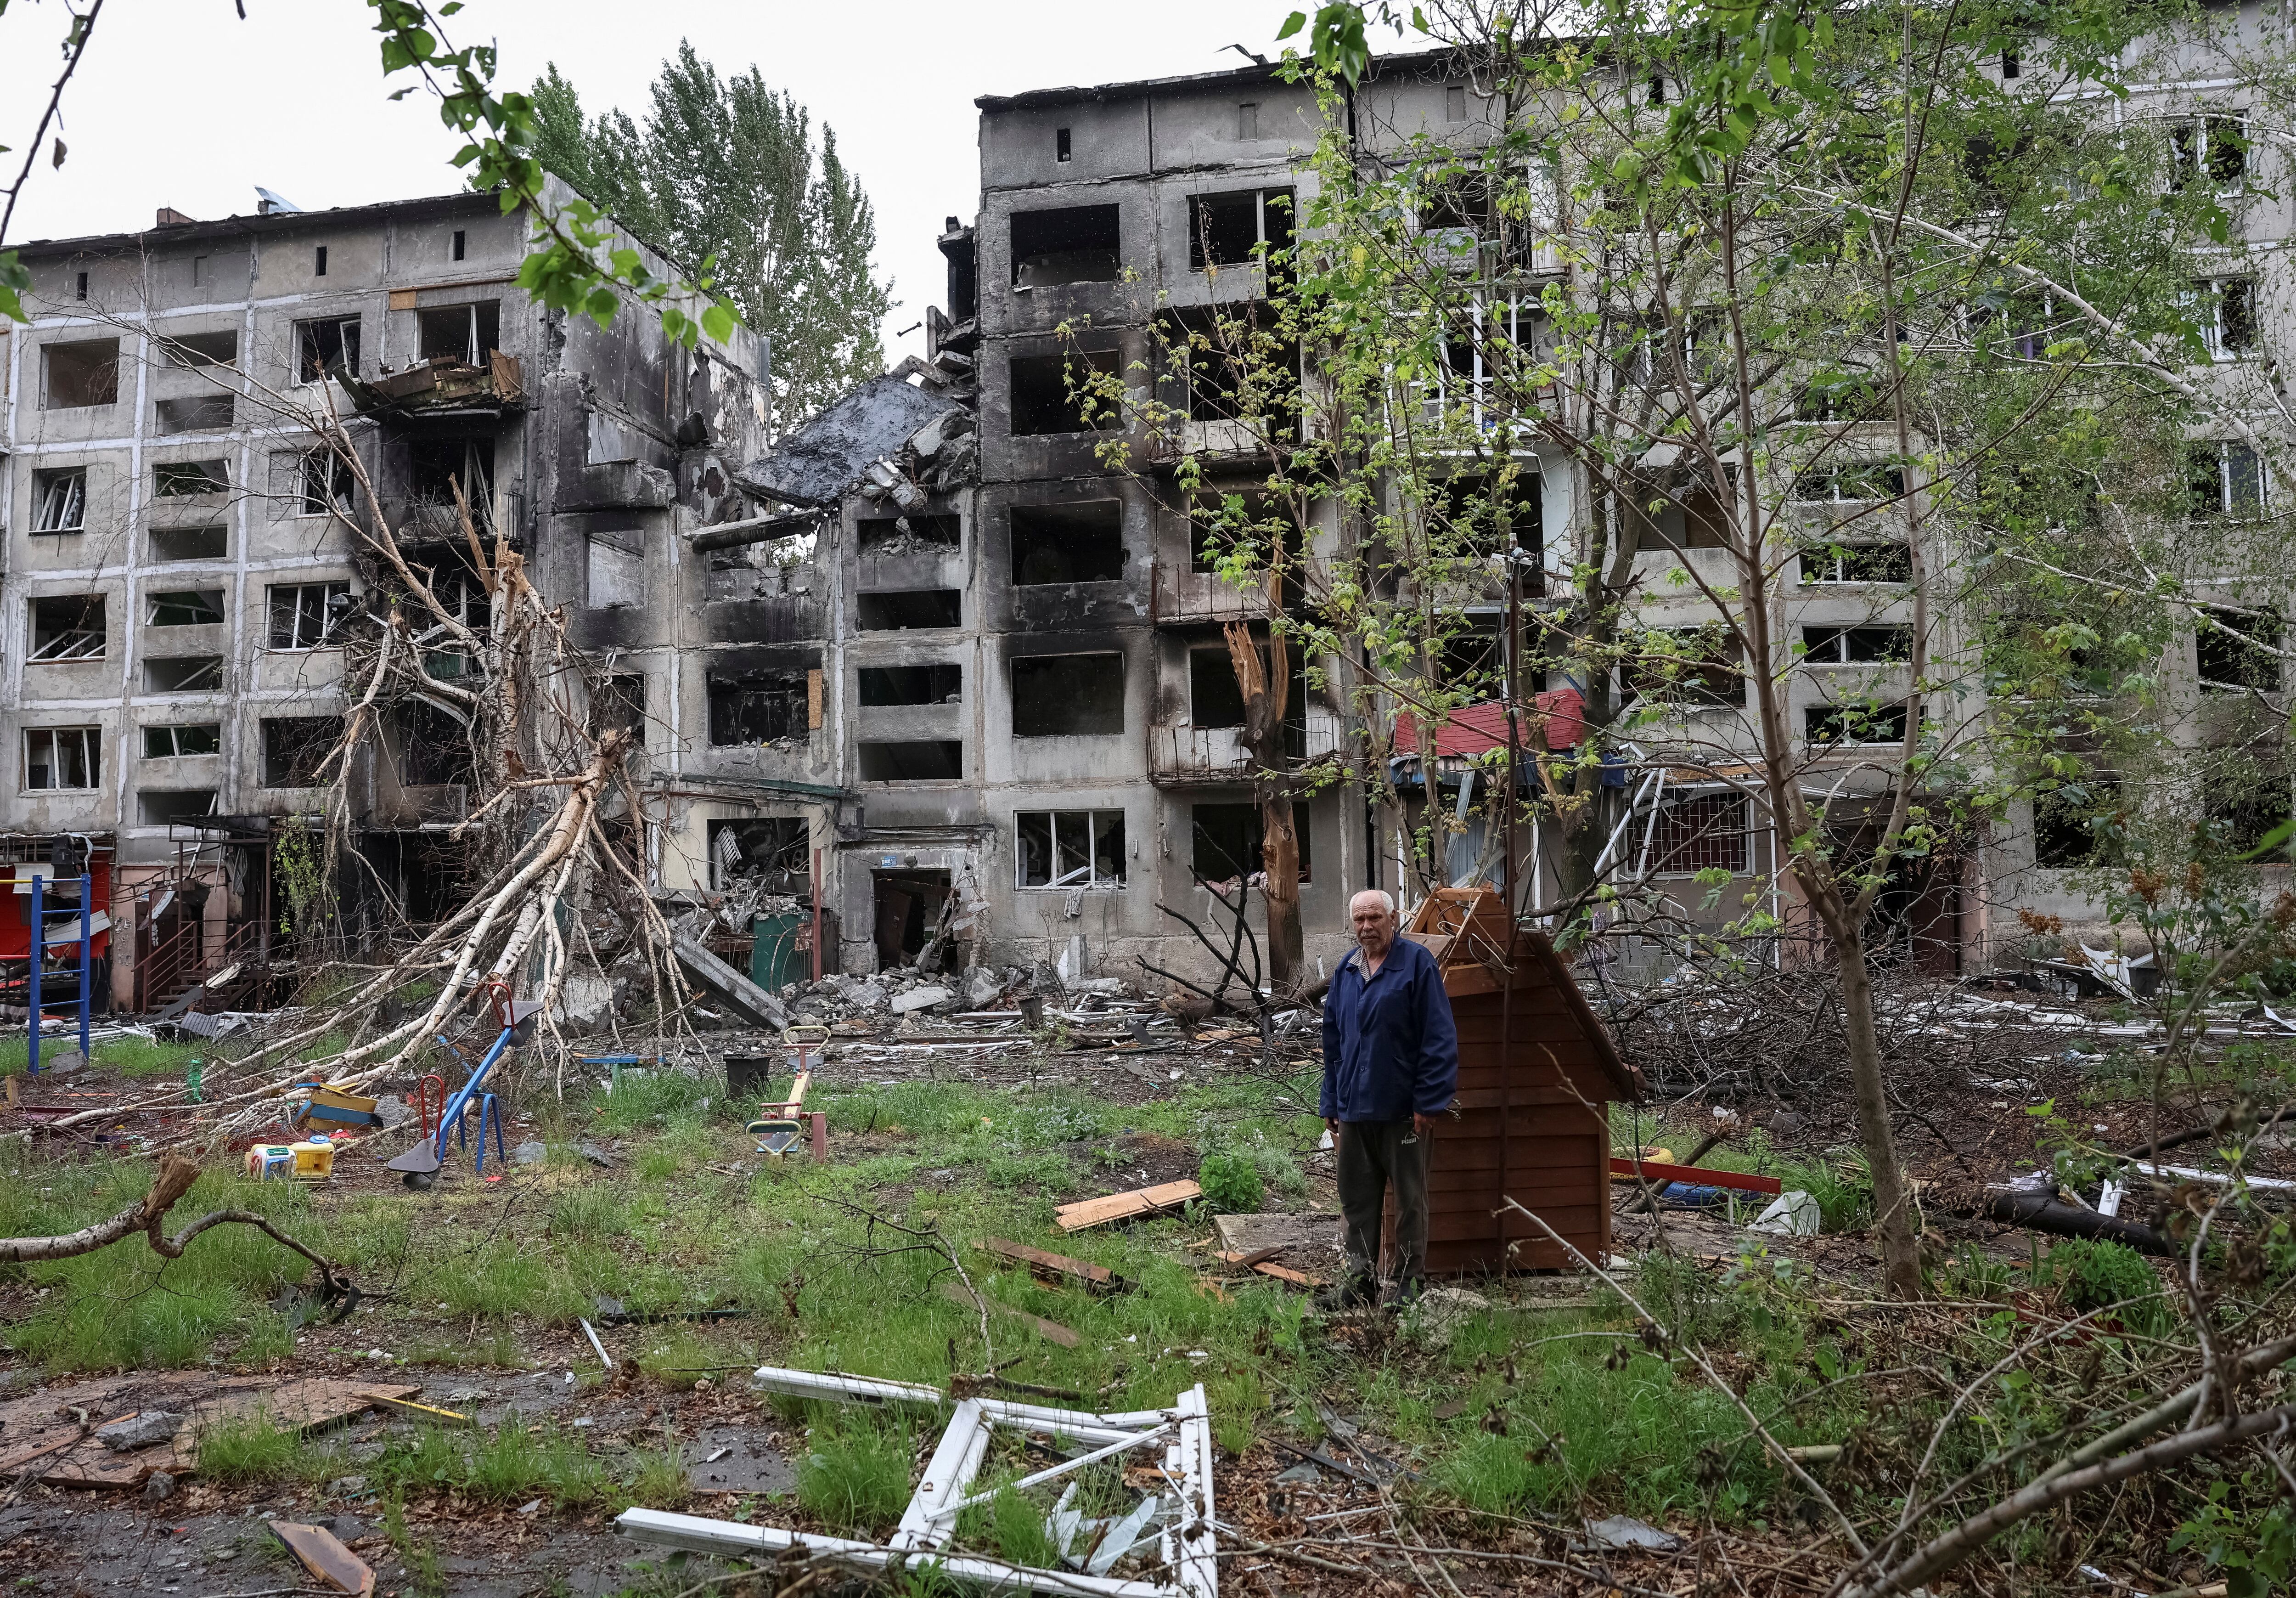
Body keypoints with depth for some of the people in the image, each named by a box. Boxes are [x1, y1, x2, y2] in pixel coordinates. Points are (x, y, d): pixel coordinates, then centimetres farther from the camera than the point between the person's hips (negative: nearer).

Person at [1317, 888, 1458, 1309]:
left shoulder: (1417, 964, -8)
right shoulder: (1346, 970, 11)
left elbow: (1440, 1038, -11)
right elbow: (1333, 1041, 17)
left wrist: (1429, 1102, -14)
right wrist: (1331, 1104, 14)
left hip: (1403, 1110, -6)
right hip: (1355, 1108, 6)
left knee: (1410, 1199, 6)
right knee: (1357, 1198, 11)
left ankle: (1409, 1280, 18)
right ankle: (1361, 1279, 22)